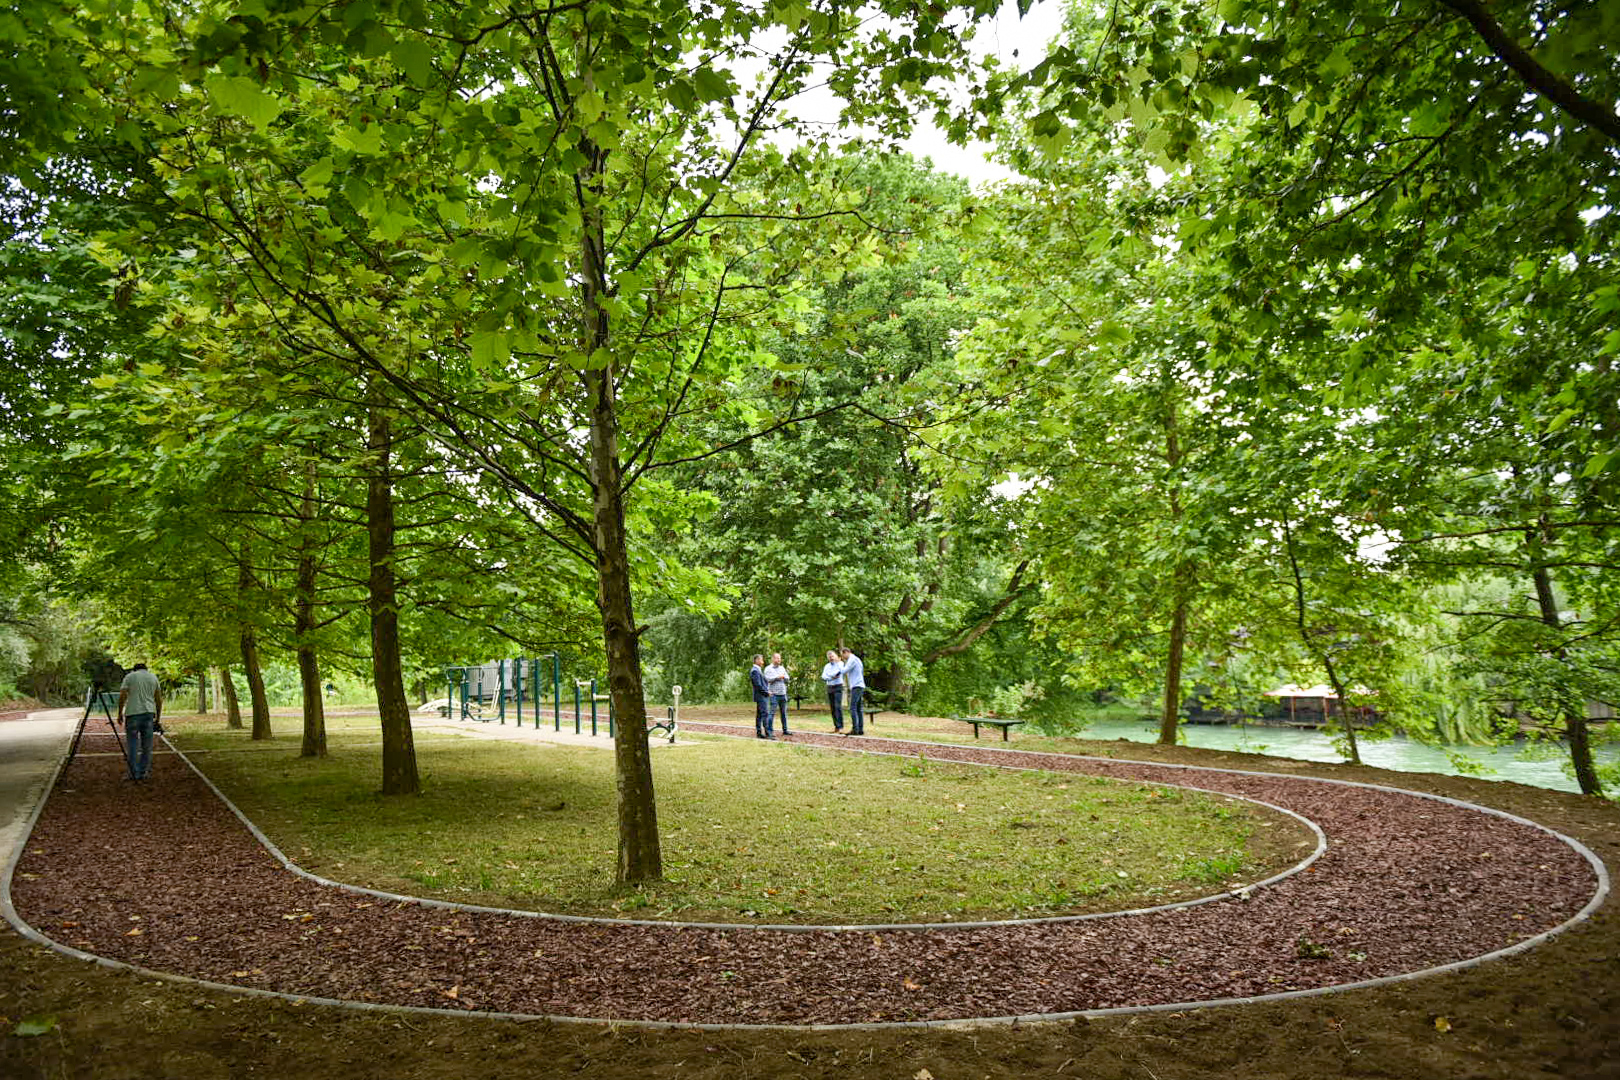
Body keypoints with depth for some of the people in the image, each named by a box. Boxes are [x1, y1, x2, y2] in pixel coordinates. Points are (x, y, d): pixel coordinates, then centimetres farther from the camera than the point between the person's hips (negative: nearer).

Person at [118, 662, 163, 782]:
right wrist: (158, 717, 17)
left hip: (133, 714, -2)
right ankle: (143, 774, 14)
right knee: (147, 745, 9)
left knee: (132, 745, 4)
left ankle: (135, 775, 5)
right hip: (149, 713, 2)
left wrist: (120, 714, 4)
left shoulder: (129, 676, 5)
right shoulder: (153, 677, 13)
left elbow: (122, 696, -4)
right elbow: (159, 699, 10)